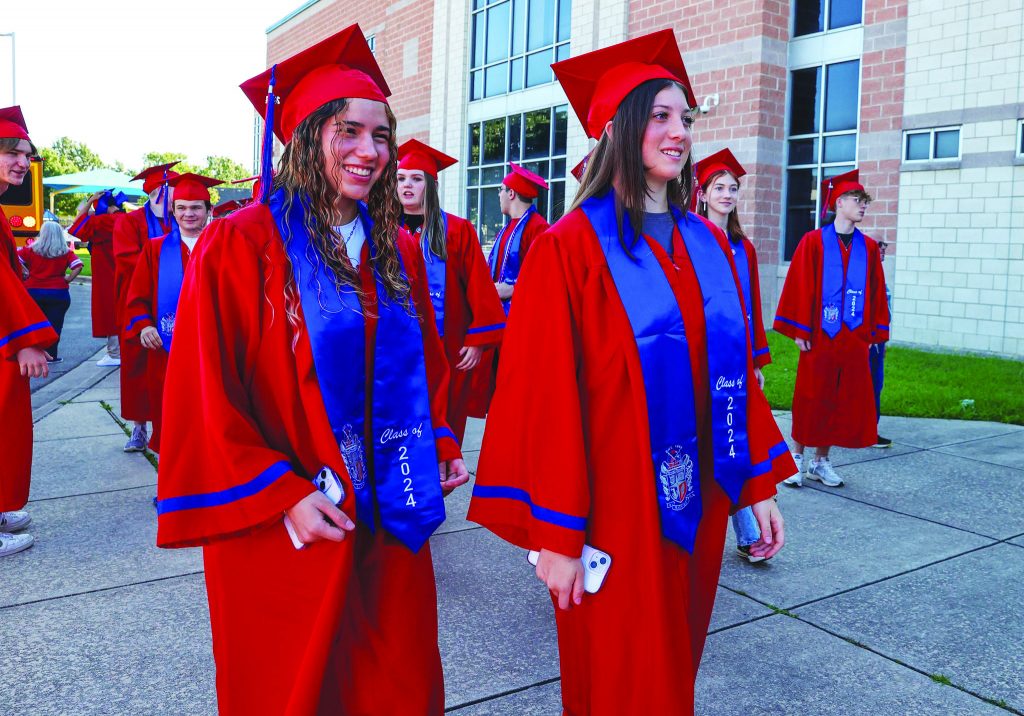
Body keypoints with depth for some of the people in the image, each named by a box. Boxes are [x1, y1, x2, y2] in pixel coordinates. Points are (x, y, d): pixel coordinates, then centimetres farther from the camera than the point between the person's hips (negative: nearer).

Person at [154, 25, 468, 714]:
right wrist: (281, 495, -16)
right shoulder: (238, 244, -11)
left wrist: (442, 442, 3)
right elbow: (204, 395, -12)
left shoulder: (398, 249, 7)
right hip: (282, 529, -4)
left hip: (391, 521, 5)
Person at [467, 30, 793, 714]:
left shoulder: (709, 243, 7)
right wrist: (557, 533, -15)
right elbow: (546, 396, -15)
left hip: (697, 503, 6)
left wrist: (760, 481, 8)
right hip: (615, 508, -6)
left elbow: (735, 370, 10)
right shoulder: (569, 247, -12)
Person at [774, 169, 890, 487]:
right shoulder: (813, 242, -4)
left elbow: (877, 293, 10)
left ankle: (821, 461, 20)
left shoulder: (869, 248, 9)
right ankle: (797, 458, 16)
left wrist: (875, 332, 6)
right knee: (811, 398, 2)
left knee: (845, 401, 8)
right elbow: (800, 286, -7)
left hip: (854, 337, 4)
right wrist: (799, 330, -11)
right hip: (819, 335, -4)